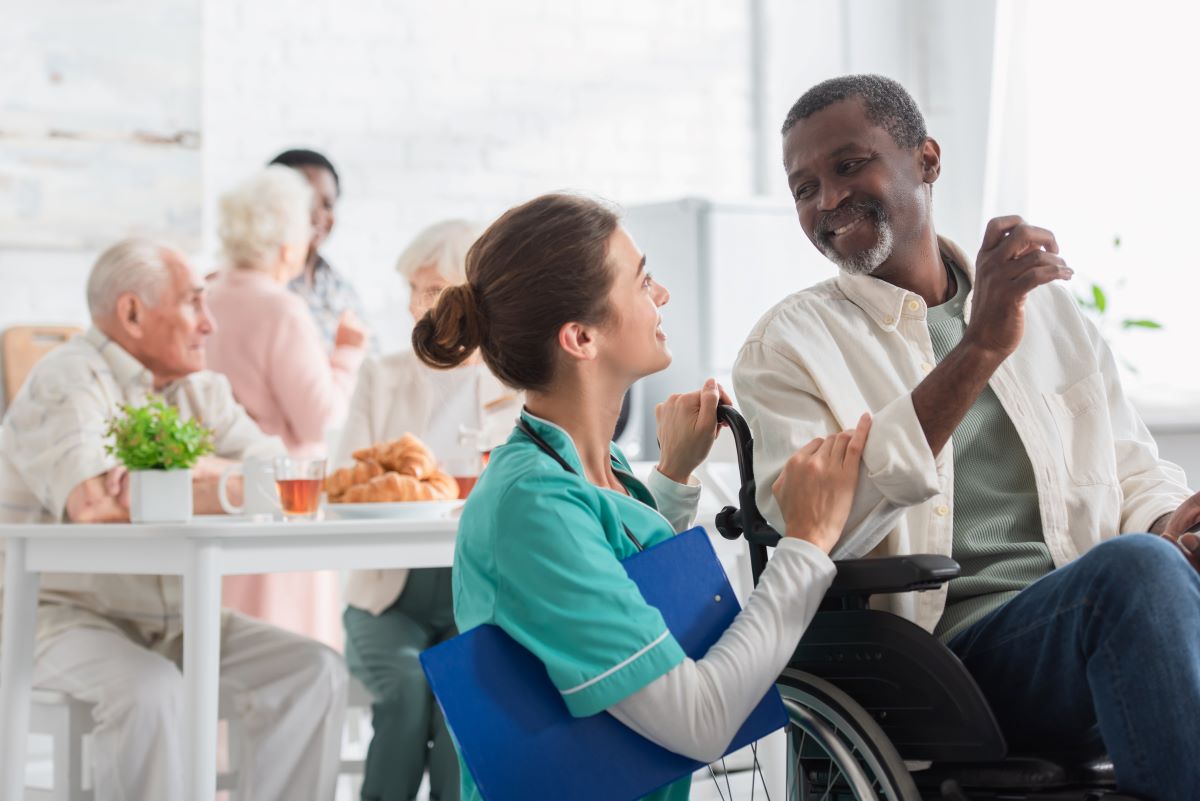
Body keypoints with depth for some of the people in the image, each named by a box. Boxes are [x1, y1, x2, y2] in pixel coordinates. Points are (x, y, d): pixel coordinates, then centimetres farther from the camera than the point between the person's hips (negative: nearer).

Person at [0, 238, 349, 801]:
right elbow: (93, 504, -28)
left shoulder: (200, 391, 13)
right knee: (150, 689, -35)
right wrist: (227, 489, -17)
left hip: (175, 621, 7)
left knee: (315, 672, -8)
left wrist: (194, 468, -19)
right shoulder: (67, 382, -11)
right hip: (64, 611, -7)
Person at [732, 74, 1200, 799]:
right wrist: (979, 349, -17)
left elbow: (1137, 476, 22)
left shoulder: (1049, 307, 20)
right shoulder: (789, 345, 6)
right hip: (953, 648, -4)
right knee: (1137, 569, -32)